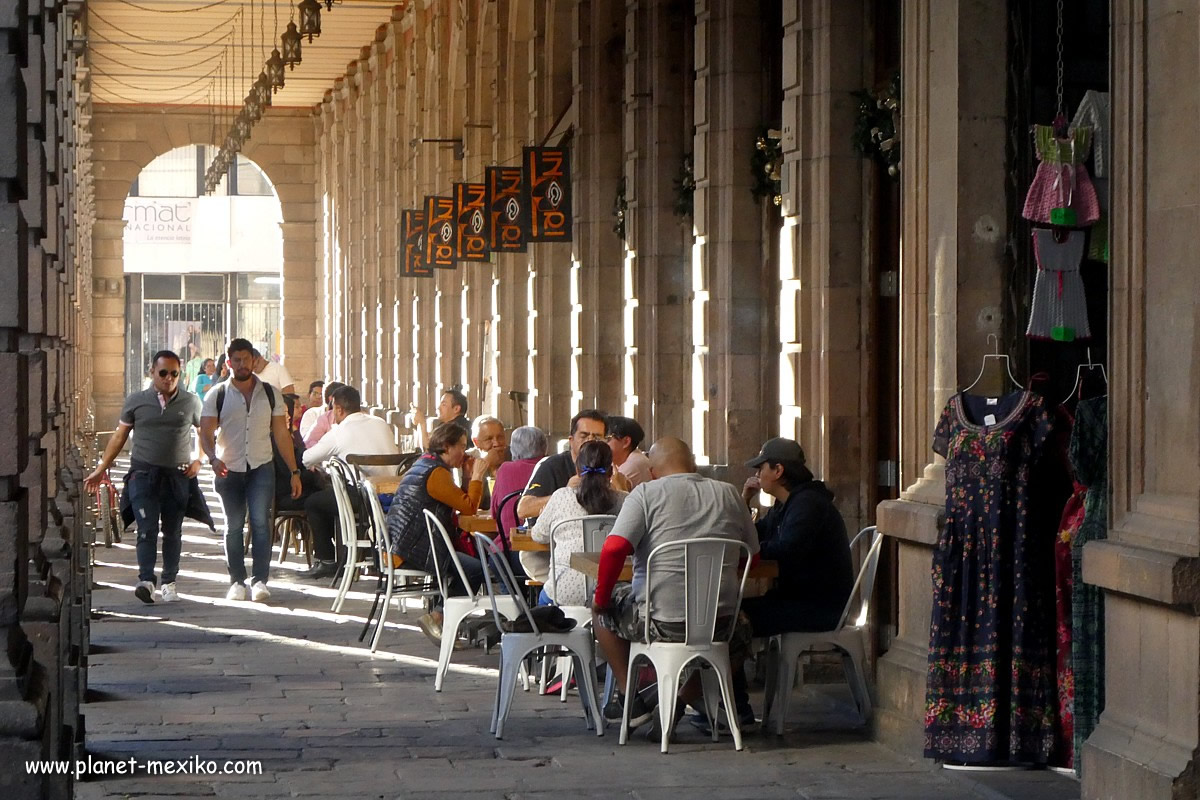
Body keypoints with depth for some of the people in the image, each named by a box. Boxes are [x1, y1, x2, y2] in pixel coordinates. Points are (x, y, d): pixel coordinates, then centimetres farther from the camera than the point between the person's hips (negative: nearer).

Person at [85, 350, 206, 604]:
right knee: (147, 529, -14)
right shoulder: (136, 401, 4)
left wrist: (198, 461, 3)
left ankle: (169, 583, 16)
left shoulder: (191, 402, 6)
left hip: (178, 476, 1)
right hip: (144, 473, -1)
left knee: (172, 532, 6)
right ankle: (146, 581, -22)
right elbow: (119, 436, 11)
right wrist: (101, 469, 10)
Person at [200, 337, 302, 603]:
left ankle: (260, 580, -15)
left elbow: (281, 434, 9)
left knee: (260, 521, -15)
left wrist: (294, 471, 5)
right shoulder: (217, 395, 3)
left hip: (261, 467, 0)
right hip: (229, 469, 0)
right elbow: (206, 433, -2)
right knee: (234, 527, 5)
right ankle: (237, 581, 14)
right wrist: (213, 458, -23)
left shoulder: (270, 393, 7)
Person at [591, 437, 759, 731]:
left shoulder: (646, 494, -4)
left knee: (604, 608, 26)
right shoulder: (729, 495, 8)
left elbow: (614, 549, -16)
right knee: (740, 634, 37)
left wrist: (601, 599, -2)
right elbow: (754, 556, 15)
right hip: (720, 624, 3)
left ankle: (630, 699, 23)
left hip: (661, 622, -3)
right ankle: (683, 700, 19)